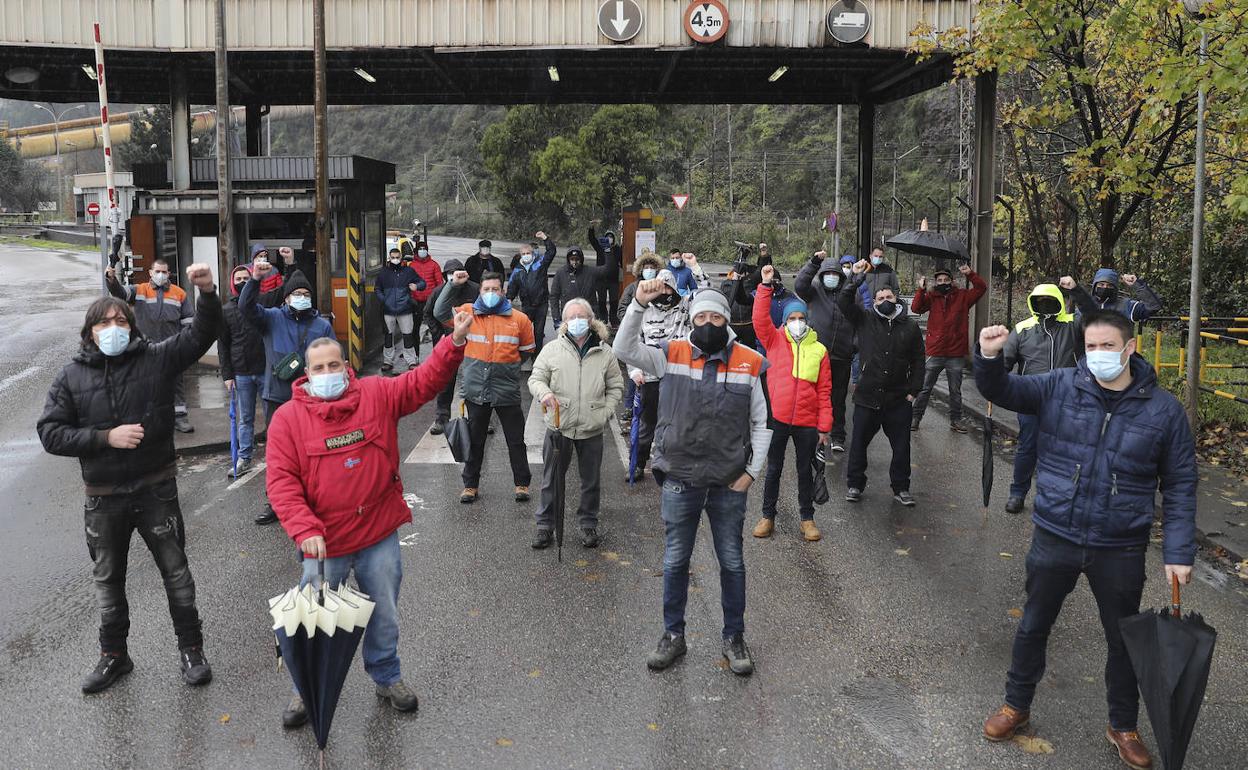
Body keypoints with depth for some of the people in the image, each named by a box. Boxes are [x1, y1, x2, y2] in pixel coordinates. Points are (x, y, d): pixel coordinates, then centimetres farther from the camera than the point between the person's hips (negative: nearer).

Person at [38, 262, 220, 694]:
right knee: (108, 580, 17)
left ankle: (191, 648, 25)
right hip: (103, 499, 2)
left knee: (176, 572, 9)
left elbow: (201, 334, -14)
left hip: (155, 489, -2)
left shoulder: (156, 358, -5)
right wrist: (106, 436, -17)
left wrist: (207, 293, -31)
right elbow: (51, 433, -5)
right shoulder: (72, 377, -1)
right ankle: (114, 655, 34)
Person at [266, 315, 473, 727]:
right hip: (323, 542, -2)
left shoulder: (377, 395, -2)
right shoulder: (288, 417, -8)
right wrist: (304, 529, -23)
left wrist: (455, 342, -20)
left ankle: (387, 677, 40)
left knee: (384, 616, 17)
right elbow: (281, 481, -12)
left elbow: (425, 381, -5)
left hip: (379, 537, 2)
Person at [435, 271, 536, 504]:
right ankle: (471, 485, 24)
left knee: (516, 441, 7)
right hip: (476, 392, 1)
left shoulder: (519, 319, 1)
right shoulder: (468, 313, 3)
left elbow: (528, 350, 11)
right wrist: (453, 285, -10)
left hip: (507, 392, -1)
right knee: (475, 441, 12)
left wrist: (506, 359, 4)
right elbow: (440, 313, -5)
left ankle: (522, 484, 20)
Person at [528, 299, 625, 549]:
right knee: (552, 479, 9)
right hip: (559, 426, -1)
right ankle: (545, 524, 23)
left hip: (592, 428, 1)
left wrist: (606, 413, -2)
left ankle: (588, 524, 29)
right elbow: (535, 378, 2)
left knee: (591, 481, 12)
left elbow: (616, 386, 9)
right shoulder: (552, 350, 1)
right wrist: (544, 393, -20)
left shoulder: (605, 352, 3)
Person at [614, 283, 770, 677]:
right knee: (675, 562, 12)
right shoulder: (672, 354, -1)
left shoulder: (750, 362, -2)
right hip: (679, 481, 0)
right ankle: (673, 634, 29)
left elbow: (762, 422, 3)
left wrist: (752, 471, -3)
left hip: (729, 484, 0)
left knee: (732, 563, 12)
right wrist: (638, 304, -26)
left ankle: (734, 638, 29)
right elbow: (625, 350, -15)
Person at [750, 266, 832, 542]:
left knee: (805, 470, 12)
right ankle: (767, 516, 23)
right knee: (774, 469, 10)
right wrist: (766, 286, -20)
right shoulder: (774, 340, 3)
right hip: (777, 418, -1)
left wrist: (824, 425, 0)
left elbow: (824, 391, 3)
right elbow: (760, 319, -14)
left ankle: (807, 518, 26)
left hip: (807, 422, 1)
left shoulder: (819, 350, 3)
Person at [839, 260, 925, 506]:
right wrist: (856, 278, -17)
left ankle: (901, 488, 22)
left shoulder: (911, 328, 6)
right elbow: (843, 301, -9)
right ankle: (855, 484, 23)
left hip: (898, 401, 1)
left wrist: (914, 390, 2)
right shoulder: (865, 320, 2)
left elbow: (918, 361, 9)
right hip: (867, 397, -1)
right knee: (859, 443, 8)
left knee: (901, 446, 8)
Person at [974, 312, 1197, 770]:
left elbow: (1180, 486, -2)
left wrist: (1178, 552, -6)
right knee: (1033, 626, 16)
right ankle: (1016, 705, 38)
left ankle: (1123, 727, 38)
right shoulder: (1060, 387, -7)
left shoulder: (1163, 409, -7)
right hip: (1054, 538, 1)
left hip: (1121, 548, 0)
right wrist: (989, 357, -31)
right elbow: (1001, 391, -8)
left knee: (1124, 639, 16)